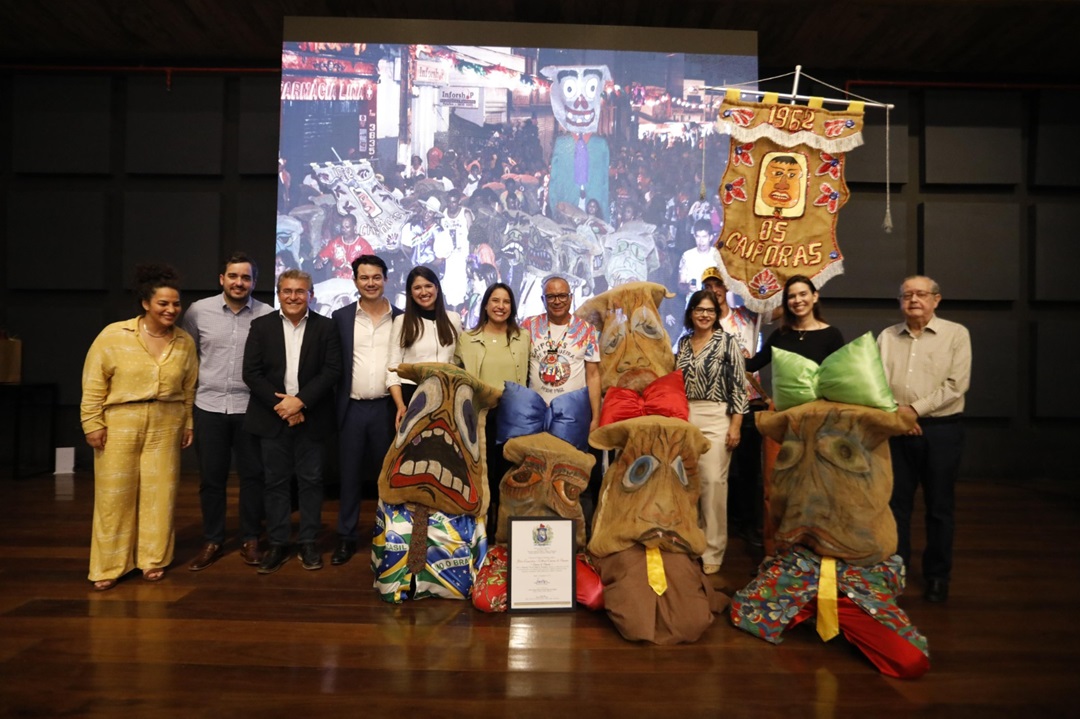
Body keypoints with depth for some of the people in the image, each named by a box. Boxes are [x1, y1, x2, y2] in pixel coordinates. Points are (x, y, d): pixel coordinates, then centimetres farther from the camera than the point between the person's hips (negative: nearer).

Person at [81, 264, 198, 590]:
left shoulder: (185, 341, 2)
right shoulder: (113, 335, -7)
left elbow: (189, 388, 9)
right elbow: (94, 383, -4)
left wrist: (188, 424, 11)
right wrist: (93, 423, -6)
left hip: (166, 426, 2)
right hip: (120, 424, -2)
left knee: (159, 492, 6)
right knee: (115, 493, 5)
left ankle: (153, 560, 21)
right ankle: (109, 566, 18)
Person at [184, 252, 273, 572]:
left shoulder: (268, 315, -6)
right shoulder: (199, 310, 0)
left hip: (249, 407, -1)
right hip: (208, 405, 1)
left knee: (252, 475, 8)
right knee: (210, 477, 10)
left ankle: (250, 540, 22)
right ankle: (212, 541, 25)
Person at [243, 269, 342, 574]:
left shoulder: (325, 326, 1)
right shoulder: (261, 326, 4)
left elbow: (331, 370, -5)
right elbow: (251, 372, -1)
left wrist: (300, 401, -14)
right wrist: (279, 405, -11)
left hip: (310, 417, -1)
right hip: (272, 416, 1)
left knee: (310, 481, 5)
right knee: (275, 481, 7)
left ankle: (308, 543, 17)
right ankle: (277, 545, 17)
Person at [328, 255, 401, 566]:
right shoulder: (341, 317, 4)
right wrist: (336, 405, -3)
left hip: (387, 408, 0)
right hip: (352, 408, 0)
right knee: (349, 474, 8)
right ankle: (346, 537, 21)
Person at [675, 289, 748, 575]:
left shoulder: (727, 342, -1)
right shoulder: (683, 343, 12)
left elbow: (738, 386, -5)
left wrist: (736, 424, -10)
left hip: (716, 418, -4)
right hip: (684, 417, 4)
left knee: (713, 481, -6)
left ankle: (713, 550, 5)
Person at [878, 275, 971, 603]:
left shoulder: (956, 334, 0)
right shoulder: (886, 337, 8)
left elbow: (956, 384, -9)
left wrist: (915, 409, -13)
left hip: (941, 429, -2)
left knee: (940, 507, 7)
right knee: (896, 502, 9)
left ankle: (938, 576, 21)